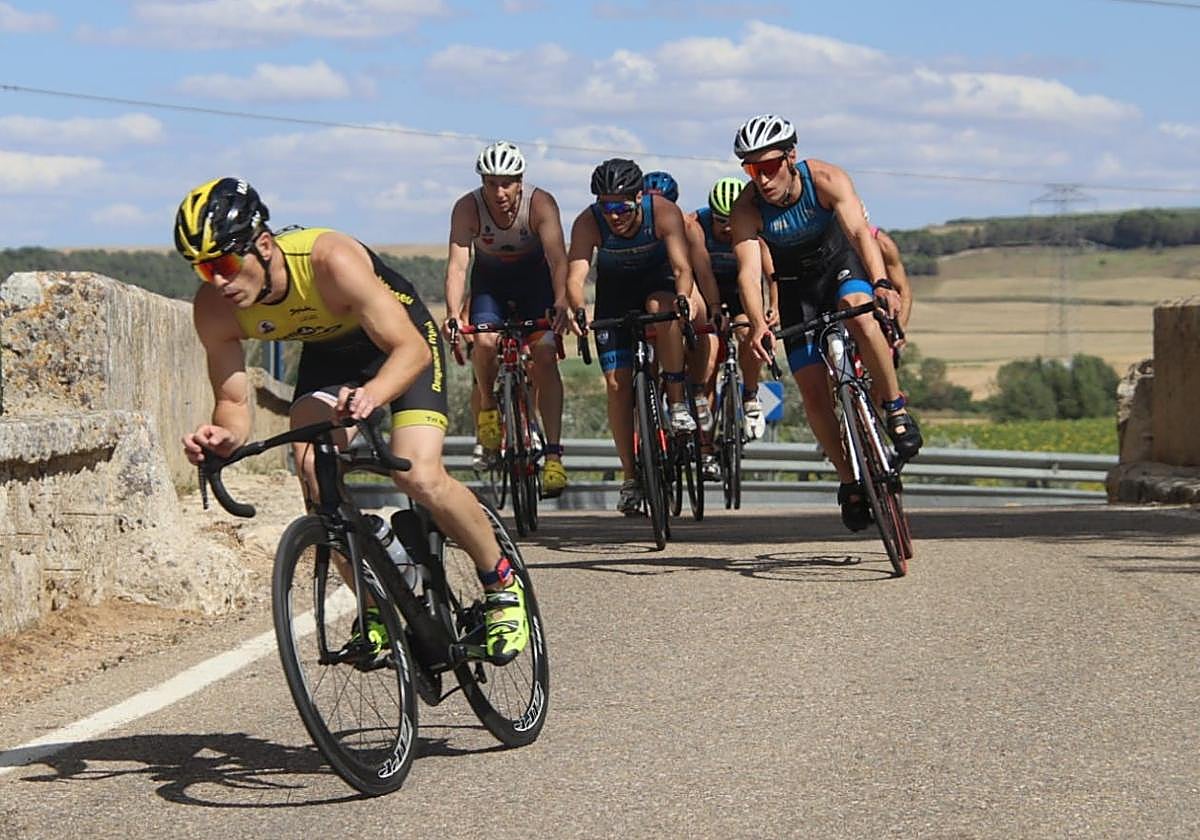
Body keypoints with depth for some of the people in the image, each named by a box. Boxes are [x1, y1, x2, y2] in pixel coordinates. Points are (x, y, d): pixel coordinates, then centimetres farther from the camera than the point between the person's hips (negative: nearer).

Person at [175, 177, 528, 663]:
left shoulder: (328, 260, -39)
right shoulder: (214, 309, -24)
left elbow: (412, 348, -40)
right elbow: (233, 401, -19)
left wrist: (372, 394, -61)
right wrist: (223, 436, -43)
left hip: (400, 338, -5)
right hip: (328, 352, 5)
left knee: (419, 477, -23)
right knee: (316, 479, -17)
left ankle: (503, 586, 1)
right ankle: (377, 612, 2)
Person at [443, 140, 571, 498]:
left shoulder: (541, 204, -28)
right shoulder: (467, 209, -25)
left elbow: (557, 258, -37)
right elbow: (457, 264, -32)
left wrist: (561, 303, -54)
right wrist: (452, 315, -47)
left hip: (535, 277, -1)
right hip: (490, 279, 1)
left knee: (545, 355, -18)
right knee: (485, 342, -26)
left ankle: (553, 454, -18)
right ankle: (487, 406, 5)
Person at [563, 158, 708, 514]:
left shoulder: (664, 212, -31)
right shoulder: (587, 223, -29)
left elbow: (682, 267, -38)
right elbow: (575, 275, -38)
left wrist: (684, 300, -58)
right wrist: (577, 310, -58)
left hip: (657, 277, -1)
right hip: (615, 287, 1)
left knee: (661, 307, -38)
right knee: (617, 383, -7)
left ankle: (677, 402, -25)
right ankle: (630, 478, 2)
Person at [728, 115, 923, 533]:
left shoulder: (826, 179, -27)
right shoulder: (746, 209, -23)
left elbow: (859, 231, -38)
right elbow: (749, 270, -33)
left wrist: (882, 285, -56)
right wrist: (757, 324, -51)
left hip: (841, 264, -2)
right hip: (796, 287, 2)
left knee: (859, 312, -37)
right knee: (813, 390, -7)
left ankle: (896, 409, -22)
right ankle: (850, 481, 8)